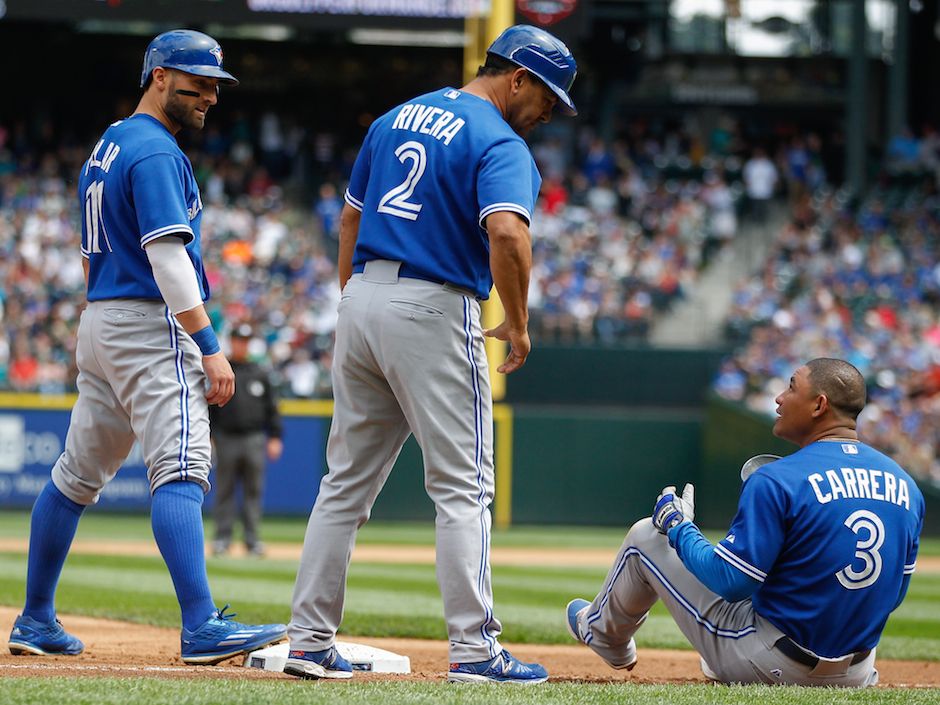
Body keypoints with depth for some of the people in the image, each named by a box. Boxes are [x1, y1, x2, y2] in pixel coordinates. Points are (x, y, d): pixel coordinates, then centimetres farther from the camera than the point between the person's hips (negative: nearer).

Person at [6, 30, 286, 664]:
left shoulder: (106, 148, 19)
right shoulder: (156, 153, -13)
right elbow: (167, 257, -21)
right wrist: (210, 347, -23)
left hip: (99, 322, 10)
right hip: (153, 326, -10)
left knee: (79, 473, 15)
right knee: (180, 470, -18)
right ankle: (202, 628, -29)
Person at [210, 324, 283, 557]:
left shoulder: (259, 374, 12)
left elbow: (272, 408, 13)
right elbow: (207, 406, 4)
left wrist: (275, 437, 5)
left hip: (254, 439, 2)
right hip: (226, 439, -2)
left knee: (253, 491, 2)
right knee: (224, 491, 2)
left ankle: (253, 539, 5)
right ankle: (223, 538, 6)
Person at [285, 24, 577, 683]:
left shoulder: (397, 118, 16)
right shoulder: (500, 143, -9)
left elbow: (350, 217, 21)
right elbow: (507, 233, -26)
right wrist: (518, 326, -13)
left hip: (361, 302, 7)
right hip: (433, 312, -7)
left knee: (348, 482, 11)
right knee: (462, 486, -3)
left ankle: (310, 642, 10)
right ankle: (474, 648, -6)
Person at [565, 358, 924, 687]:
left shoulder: (776, 481, -19)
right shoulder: (907, 487, 0)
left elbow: (731, 582, -18)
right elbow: (893, 594, 7)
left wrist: (678, 527, -1)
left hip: (771, 666, -6)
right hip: (853, 675, 6)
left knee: (646, 536, 15)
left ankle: (604, 632, 42)